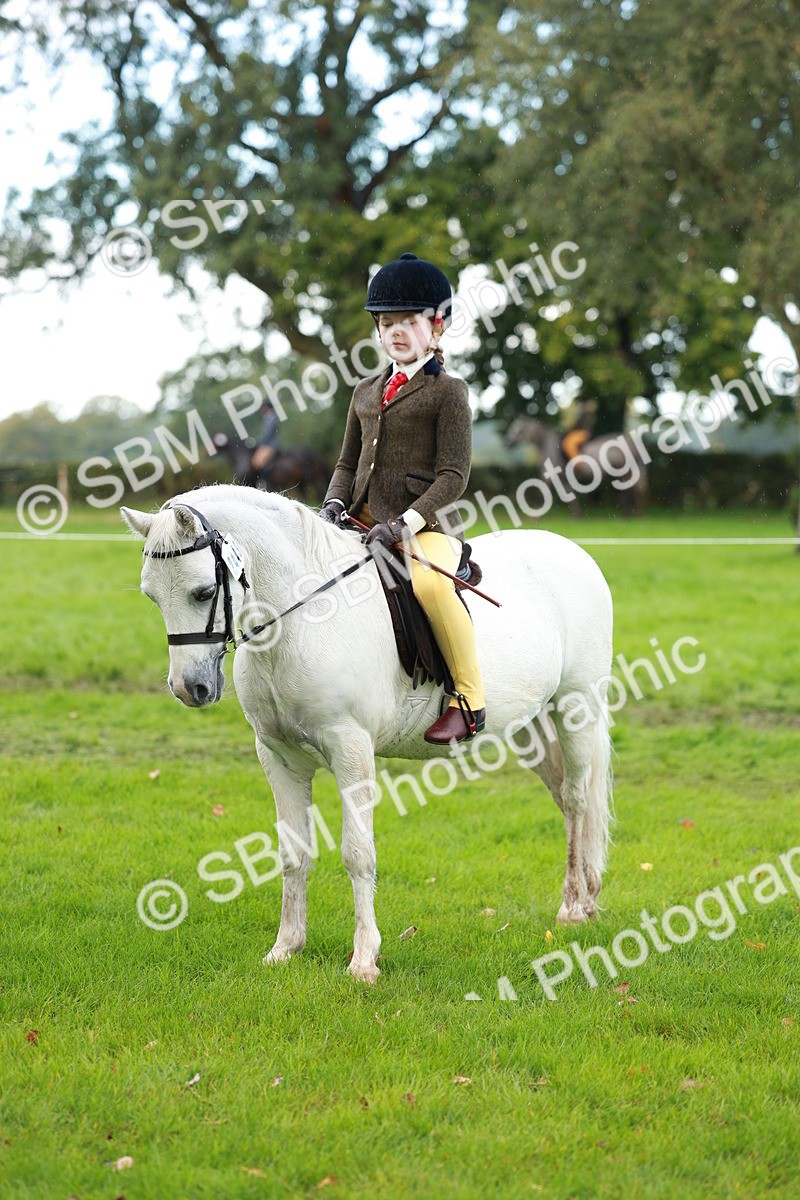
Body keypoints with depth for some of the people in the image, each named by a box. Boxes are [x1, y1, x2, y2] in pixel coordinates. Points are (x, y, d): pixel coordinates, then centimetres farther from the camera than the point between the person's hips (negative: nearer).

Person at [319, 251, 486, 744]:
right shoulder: (366, 392, 19)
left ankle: (470, 700, -22)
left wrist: (405, 523, -20)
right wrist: (334, 505, 1)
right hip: (365, 525, 7)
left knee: (428, 582, -37)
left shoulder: (448, 391, -1)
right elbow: (349, 463, 22)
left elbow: (453, 474, -9)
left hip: (427, 525, -7)